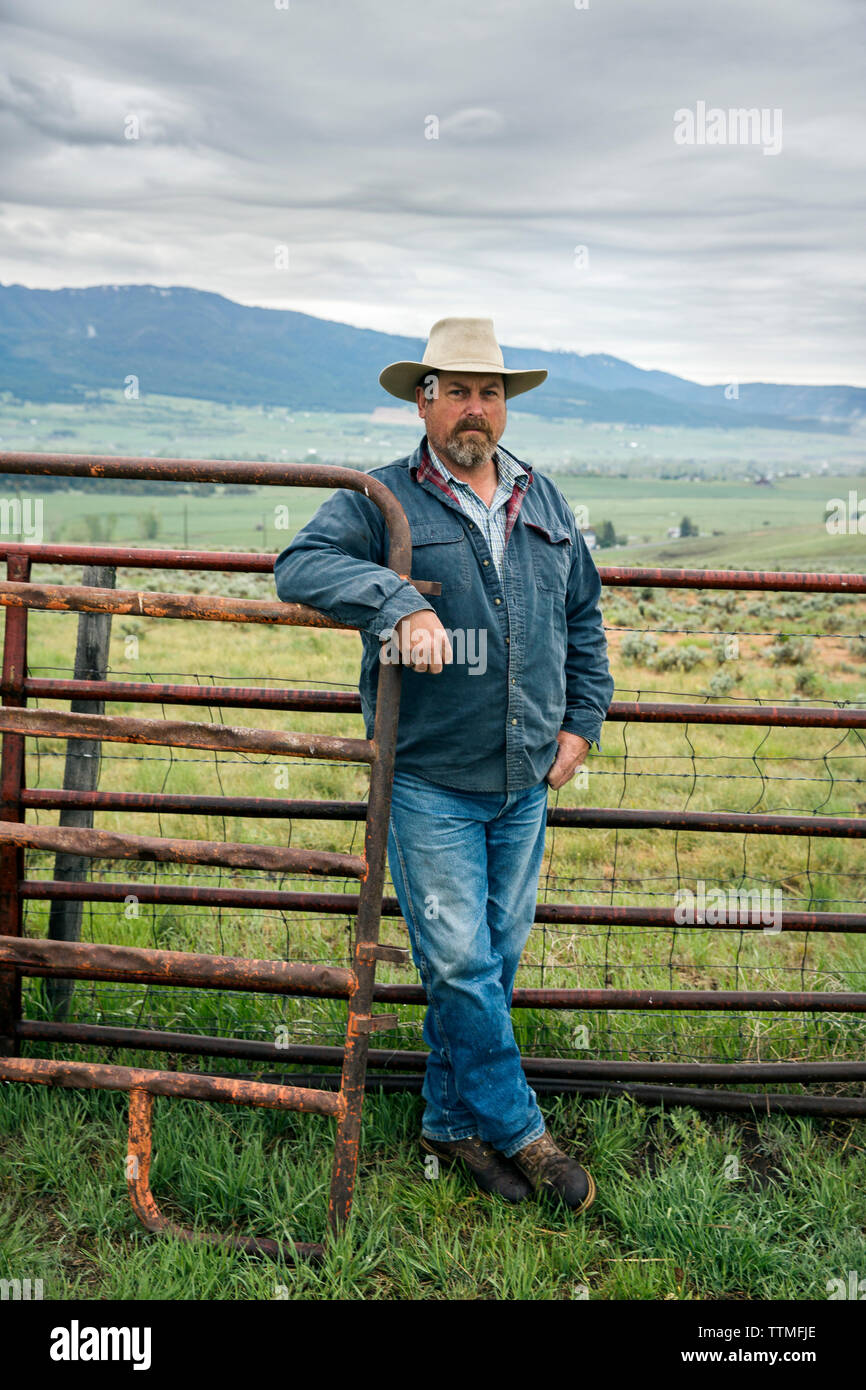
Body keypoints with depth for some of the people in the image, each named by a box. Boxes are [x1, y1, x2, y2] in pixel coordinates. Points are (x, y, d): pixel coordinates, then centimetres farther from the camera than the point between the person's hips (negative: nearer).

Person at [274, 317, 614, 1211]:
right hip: (430, 779, -5)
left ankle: (452, 1121, 30)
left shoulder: (543, 503, 13)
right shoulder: (381, 500, -3)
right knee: (459, 965, -2)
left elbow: (583, 618, 21)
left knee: (497, 960, 12)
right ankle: (518, 1129, 18)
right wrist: (398, 600, -31)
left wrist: (582, 720, 14)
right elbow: (301, 565, -18)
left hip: (525, 778, 5)